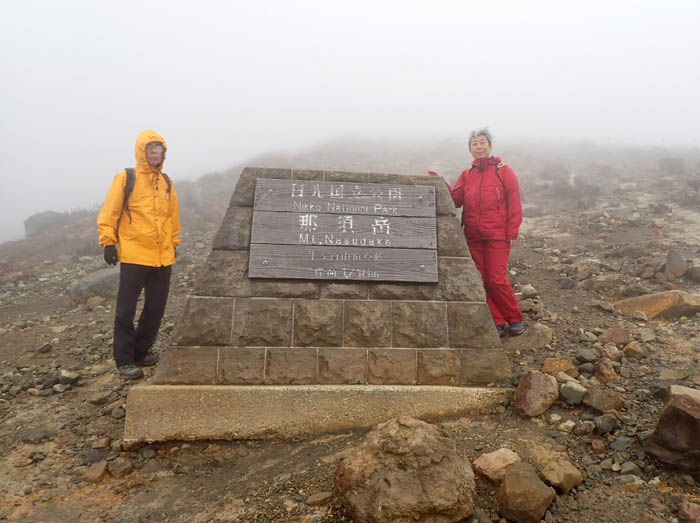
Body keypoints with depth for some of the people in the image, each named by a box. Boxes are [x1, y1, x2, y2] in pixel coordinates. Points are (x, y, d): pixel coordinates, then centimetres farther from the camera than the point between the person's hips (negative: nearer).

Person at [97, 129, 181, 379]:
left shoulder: (166, 182, 13)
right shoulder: (126, 179, -3)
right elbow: (109, 213, -4)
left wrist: (174, 243, 19)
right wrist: (108, 242, -9)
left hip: (163, 258, 6)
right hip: (134, 257, -5)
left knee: (156, 308, 12)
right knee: (126, 310, 1)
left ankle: (140, 351, 28)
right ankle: (124, 360, 12)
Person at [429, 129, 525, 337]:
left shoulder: (503, 171, 1)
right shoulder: (466, 175, 13)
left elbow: (514, 205, -2)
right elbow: (456, 199, 3)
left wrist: (511, 234, -8)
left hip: (497, 236, -5)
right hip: (473, 237, 5)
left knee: (497, 280, -7)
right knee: (482, 280, 5)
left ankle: (515, 320, 12)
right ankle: (498, 322, 16)